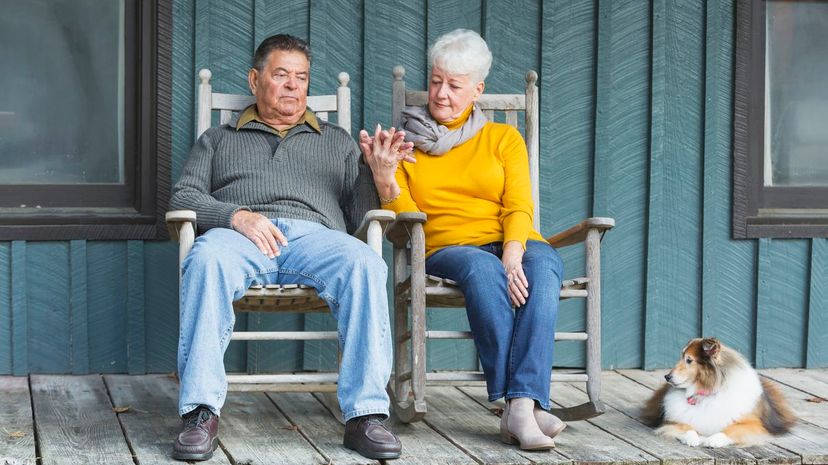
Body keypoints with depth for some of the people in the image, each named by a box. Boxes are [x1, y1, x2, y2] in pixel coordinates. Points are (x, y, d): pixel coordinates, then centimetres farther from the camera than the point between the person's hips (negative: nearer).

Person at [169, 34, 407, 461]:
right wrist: (235, 215, -5)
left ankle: (365, 414, -37)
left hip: (315, 233, 1)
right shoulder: (218, 140, 30)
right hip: (239, 234, -1)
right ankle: (200, 413, -40)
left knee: (364, 264, -35)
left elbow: (357, 215, 21)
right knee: (206, 258, -38)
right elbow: (182, 197, 15)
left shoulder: (336, 141, 32)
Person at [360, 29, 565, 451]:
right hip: (447, 249, -1)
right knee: (483, 267, -37)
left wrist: (513, 256, -17)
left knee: (541, 267, -35)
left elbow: (519, 209, 3)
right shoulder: (406, 143, 17)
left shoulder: (503, 138, 18)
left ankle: (523, 404, -48)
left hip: (515, 245, 1)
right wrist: (384, 178, -13)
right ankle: (521, 404, -45)